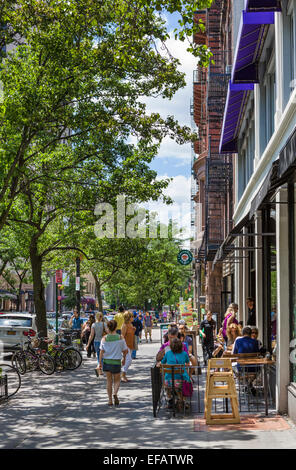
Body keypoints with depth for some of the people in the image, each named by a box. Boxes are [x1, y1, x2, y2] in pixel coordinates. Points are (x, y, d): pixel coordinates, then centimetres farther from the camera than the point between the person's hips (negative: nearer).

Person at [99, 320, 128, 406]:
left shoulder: (104, 338, -5)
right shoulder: (120, 338, -6)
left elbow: (101, 352, -6)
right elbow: (125, 351, 0)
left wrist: (100, 362, 2)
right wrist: (124, 359, 18)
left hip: (107, 361, 1)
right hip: (116, 362, -1)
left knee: (109, 381, 13)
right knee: (117, 380, 14)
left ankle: (110, 400, 14)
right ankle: (115, 394, -14)